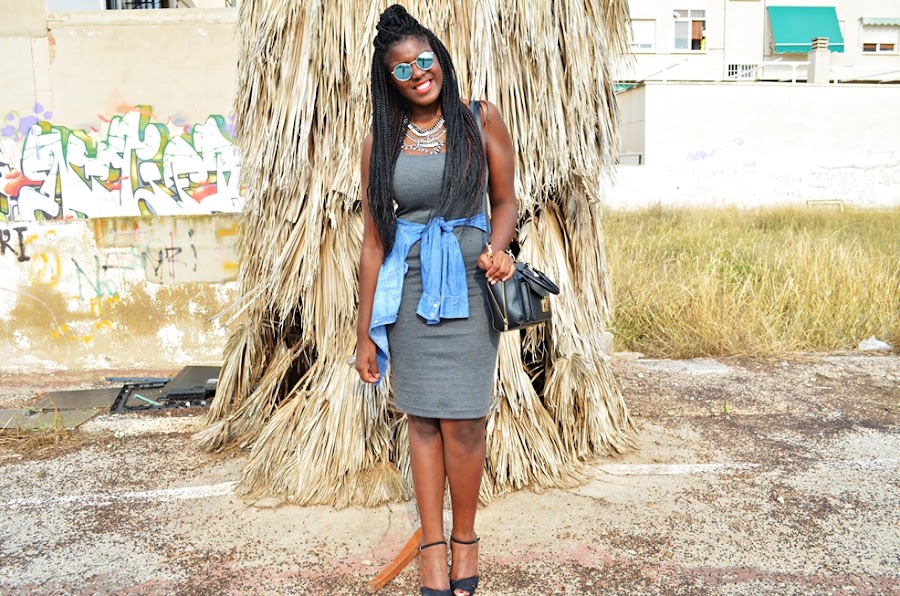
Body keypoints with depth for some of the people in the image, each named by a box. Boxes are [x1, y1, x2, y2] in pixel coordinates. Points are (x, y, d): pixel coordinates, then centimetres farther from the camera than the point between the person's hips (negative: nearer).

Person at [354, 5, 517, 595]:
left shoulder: (481, 119, 3)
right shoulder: (381, 142, 5)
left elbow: (505, 200, 8)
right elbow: (374, 239, 5)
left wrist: (498, 248, -16)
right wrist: (366, 331, 4)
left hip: (467, 285, -1)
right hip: (409, 287, 2)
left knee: (461, 422, -1)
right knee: (423, 420, 6)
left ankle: (466, 538, 21)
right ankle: (433, 547, 19)